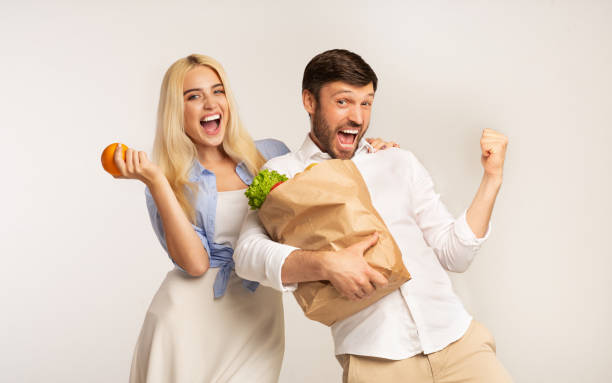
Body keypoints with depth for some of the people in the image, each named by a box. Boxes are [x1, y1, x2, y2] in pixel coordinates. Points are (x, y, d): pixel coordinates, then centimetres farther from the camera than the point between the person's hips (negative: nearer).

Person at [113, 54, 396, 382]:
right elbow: (195, 262, -13)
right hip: (189, 318, -2)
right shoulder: (171, 181, 0)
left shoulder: (270, 156, 6)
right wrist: (155, 181, -16)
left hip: (258, 323, 2)